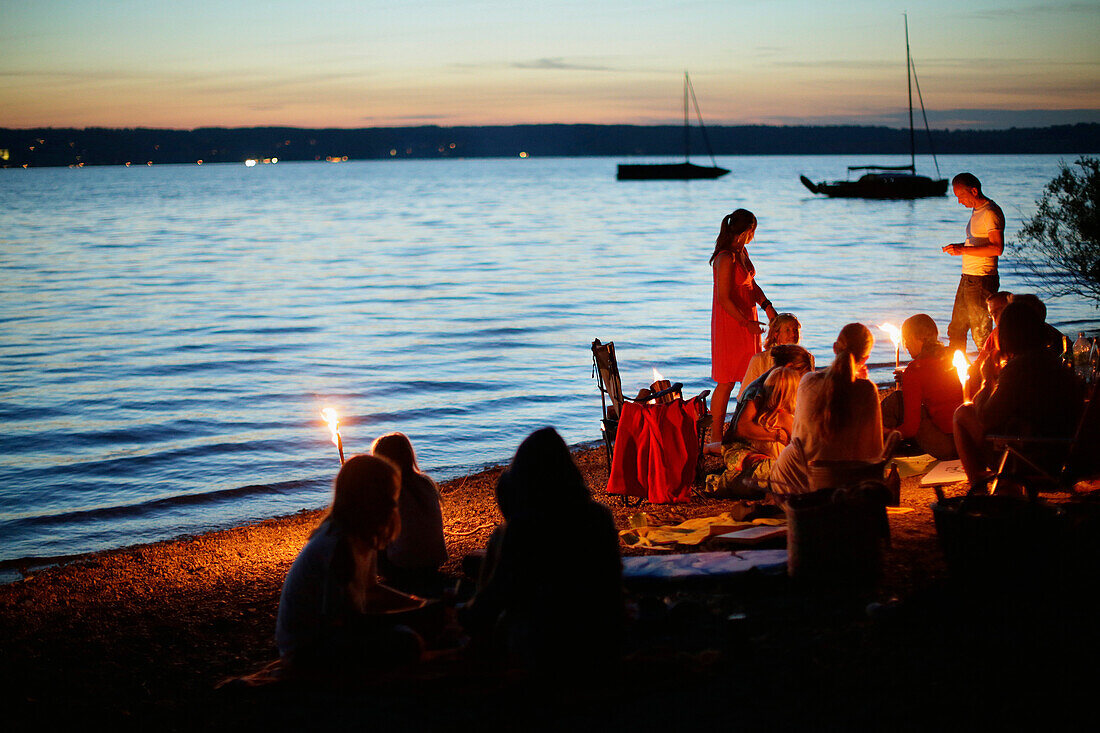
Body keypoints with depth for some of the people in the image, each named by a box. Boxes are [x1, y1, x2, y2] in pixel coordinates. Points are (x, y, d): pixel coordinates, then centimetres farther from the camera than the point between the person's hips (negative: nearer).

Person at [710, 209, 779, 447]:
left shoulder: (742, 252, 10)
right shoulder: (726, 258, -19)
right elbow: (724, 299, -21)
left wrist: (767, 306, 5)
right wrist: (747, 323, -19)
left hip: (746, 321, 9)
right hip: (729, 323, -9)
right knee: (726, 382, -4)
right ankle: (716, 436, 2)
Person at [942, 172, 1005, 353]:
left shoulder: (990, 213, -13)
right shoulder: (976, 211, 17)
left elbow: (997, 248, -23)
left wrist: (963, 250, -21)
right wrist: (958, 247, 10)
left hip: (981, 280, -10)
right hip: (968, 278, 10)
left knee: (981, 335, -5)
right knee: (956, 330, 14)